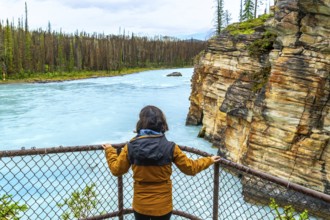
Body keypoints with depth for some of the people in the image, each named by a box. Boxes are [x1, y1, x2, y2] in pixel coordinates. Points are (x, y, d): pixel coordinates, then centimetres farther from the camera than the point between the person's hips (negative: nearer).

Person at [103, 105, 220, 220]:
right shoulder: (170, 147, -18)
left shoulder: (131, 147, -16)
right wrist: (209, 160, 11)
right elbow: (190, 168, -6)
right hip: (163, 206, -1)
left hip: (140, 206, 1)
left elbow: (116, 170, -1)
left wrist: (110, 151, 16)